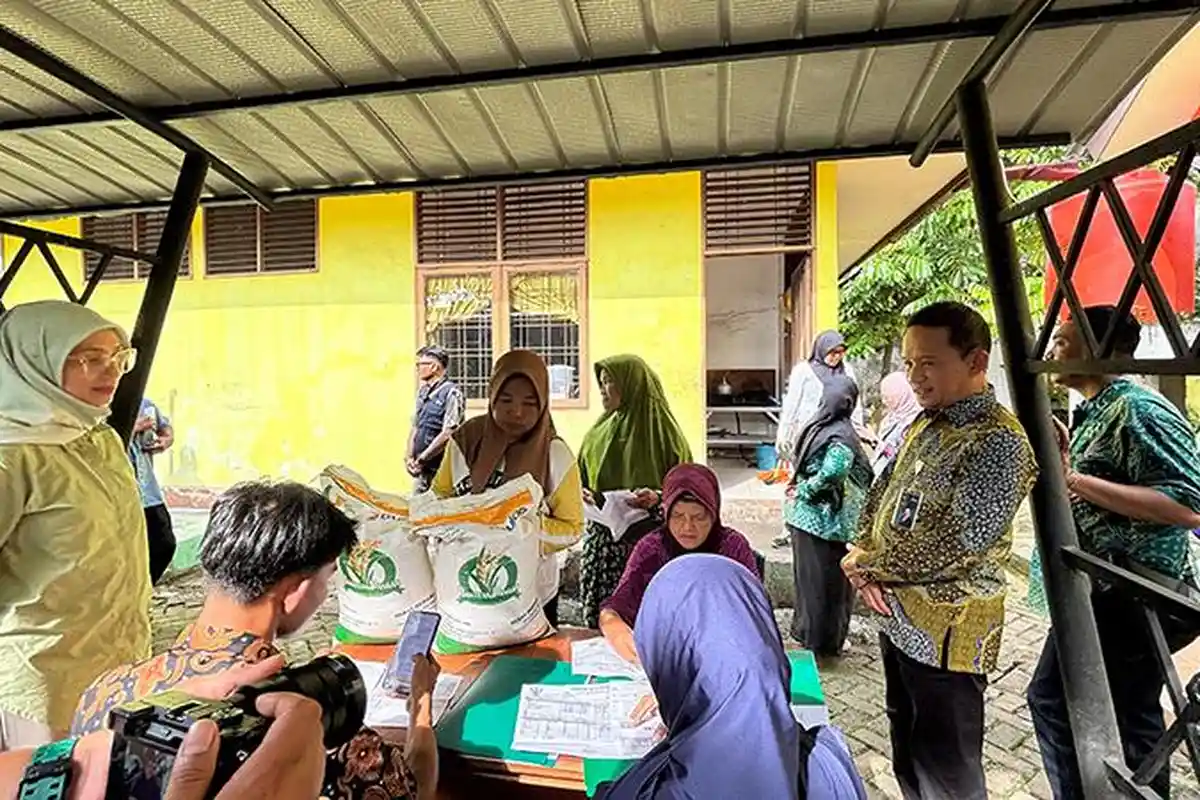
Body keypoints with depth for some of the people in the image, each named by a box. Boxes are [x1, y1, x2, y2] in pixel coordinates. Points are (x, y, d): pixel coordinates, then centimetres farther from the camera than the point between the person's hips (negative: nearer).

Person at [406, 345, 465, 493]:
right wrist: (410, 458, 3)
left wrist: (421, 460, -14)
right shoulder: (423, 392, 11)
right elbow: (415, 428, 15)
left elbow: (447, 435, -18)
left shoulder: (451, 393, -13)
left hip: (441, 470, -7)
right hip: (421, 469, 7)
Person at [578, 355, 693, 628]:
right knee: (599, 618, 6)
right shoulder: (599, 431, 12)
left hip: (646, 538, -4)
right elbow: (582, 476, 19)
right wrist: (581, 493, -1)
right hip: (601, 537, 5)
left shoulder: (661, 429, -4)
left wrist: (657, 497, -20)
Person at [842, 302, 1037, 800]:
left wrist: (867, 566, -16)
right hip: (898, 616, 8)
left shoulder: (999, 440, -19)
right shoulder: (924, 425, 8)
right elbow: (881, 494, 12)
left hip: (946, 633, -8)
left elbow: (960, 541, -26)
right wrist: (862, 552, -5)